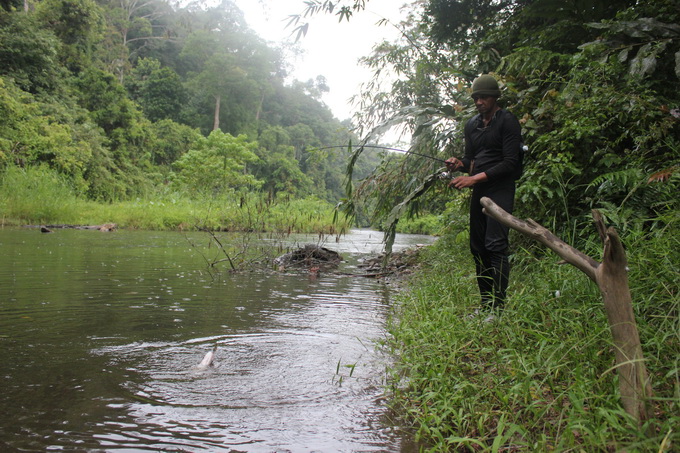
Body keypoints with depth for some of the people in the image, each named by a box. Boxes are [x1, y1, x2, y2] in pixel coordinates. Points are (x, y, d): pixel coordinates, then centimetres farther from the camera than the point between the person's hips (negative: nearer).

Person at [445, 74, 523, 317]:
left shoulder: (508, 122, -5)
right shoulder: (472, 124, 17)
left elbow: (510, 163, -12)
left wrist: (475, 178, -18)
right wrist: (459, 164, -3)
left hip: (500, 189, -7)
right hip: (479, 191, 7)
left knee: (496, 245, -15)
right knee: (478, 248, 6)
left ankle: (498, 307, -13)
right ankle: (485, 304, 13)